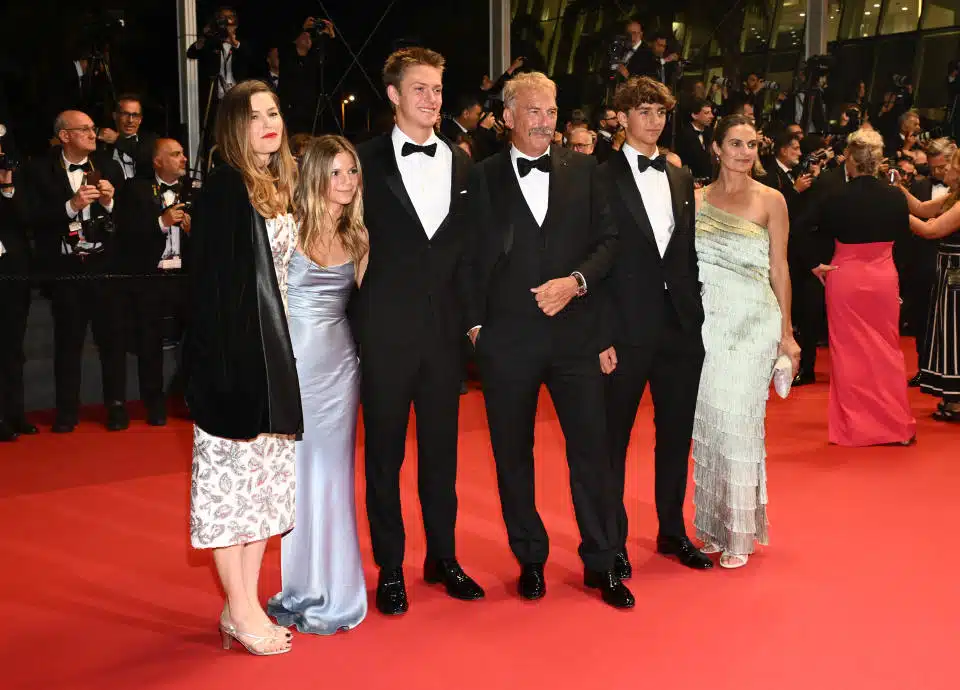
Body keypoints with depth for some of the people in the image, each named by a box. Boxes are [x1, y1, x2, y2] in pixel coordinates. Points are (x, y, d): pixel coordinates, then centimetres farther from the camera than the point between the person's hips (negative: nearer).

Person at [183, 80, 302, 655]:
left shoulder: (282, 186, 13)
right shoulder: (224, 188, -9)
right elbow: (214, 280, -15)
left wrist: (284, 357, 11)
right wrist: (223, 363, -21)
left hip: (276, 349, 8)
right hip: (237, 349, -8)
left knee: (266, 476, 11)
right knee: (233, 474, 0)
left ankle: (245, 604, 21)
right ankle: (241, 610, 10)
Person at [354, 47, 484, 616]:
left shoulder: (461, 164, 8)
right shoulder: (368, 161, -2)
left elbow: (467, 248, 10)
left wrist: (472, 316, 5)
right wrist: (357, 317, -6)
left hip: (445, 328, 3)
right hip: (386, 330, -3)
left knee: (442, 448, 13)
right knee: (384, 452, 7)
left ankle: (443, 558, 28)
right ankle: (390, 568, 21)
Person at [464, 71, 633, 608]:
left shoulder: (584, 170, 8)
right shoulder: (482, 178, 4)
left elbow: (608, 239, 5)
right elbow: (471, 257, 5)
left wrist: (576, 281, -11)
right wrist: (475, 323, -1)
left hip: (574, 329, 1)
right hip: (507, 337, 0)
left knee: (592, 445, 3)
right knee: (513, 453, 9)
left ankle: (601, 562, 19)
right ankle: (531, 559, 26)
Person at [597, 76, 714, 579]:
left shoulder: (681, 179, 13)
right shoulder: (601, 180, -5)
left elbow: (689, 254, 14)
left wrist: (697, 317, 7)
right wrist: (600, 337, -14)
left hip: (681, 329, 6)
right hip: (626, 331, -5)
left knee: (677, 434, 14)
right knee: (613, 439, 6)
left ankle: (673, 532, 31)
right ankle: (611, 542, 20)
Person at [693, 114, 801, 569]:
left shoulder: (770, 201, 2)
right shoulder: (696, 199, 8)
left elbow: (779, 269, 3)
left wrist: (786, 333, 1)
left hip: (753, 322, -2)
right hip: (707, 322, 2)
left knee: (739, 420, -4)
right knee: (708, 422, 5)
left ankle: (740, 532, 9)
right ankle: (712, 523, 19)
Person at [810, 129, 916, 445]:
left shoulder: (836, 199, -13)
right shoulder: (895, 197, -4)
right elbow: (903, 237, 2)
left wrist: (816, 265, 6)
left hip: (845, 278, -2)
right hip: (884, 277, 3)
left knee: (849, 352, 8)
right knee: (886, 351, 13)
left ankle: (853, 426, 13)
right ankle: (897, 425, 18)